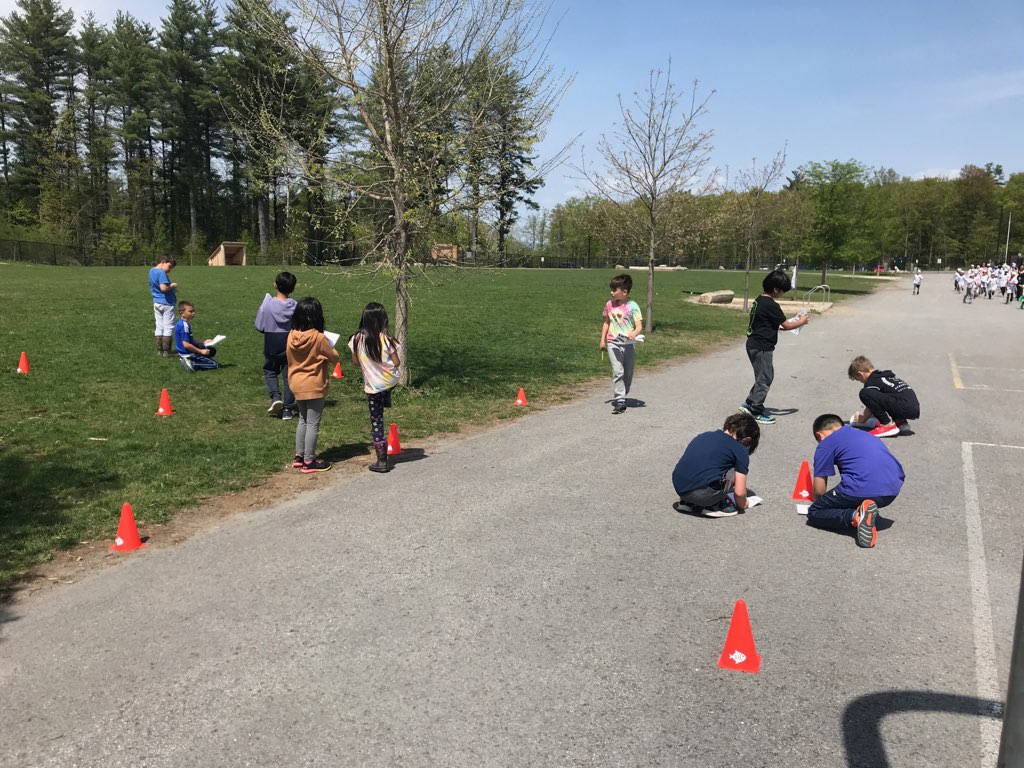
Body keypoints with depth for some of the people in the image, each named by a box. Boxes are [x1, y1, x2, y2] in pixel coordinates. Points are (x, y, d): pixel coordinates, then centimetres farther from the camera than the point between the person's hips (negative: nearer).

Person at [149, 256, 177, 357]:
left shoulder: (151, 271, 12)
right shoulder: (161, 273, -17)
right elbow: (164, 288, -28)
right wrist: (172, 285, -10)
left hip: (156, 303, 8)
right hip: (166, 303, -8)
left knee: (159, 327, 11)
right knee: (168, 328, -1)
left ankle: (159, 351, 14)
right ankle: (166, 352, 2)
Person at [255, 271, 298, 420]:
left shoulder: (267, 305, -13)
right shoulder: (295, 306, -10)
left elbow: (259, 327, -6)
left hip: (272, 346, -1)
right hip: (291, 347, 1)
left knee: (270, 371, 20)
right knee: (289, 375, 10)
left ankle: (275, 397, -2)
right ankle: (287, 409, 12)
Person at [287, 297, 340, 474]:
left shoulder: (291, 336, -3)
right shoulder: (319, 338, -19)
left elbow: (290, 359, 9)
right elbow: (335, 359, -9)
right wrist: (331, 348, 9)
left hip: (297, 385, 6)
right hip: (314, 387, -6)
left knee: (303, 420, 20)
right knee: (313, 424, 2)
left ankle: (299, 456, 27)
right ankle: (309, 462, 7)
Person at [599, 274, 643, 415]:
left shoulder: (632, 306, -8)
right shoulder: (610, 305, 4)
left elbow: (639, 326, -14)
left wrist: (634, 333, -36)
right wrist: (602, 340, 14)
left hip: (629, 344, -1)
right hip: (613, 343, 1)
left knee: (628, 373, 8)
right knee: (617, 371, -12)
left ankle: (622, 397, 28)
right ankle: (619, 401, -13)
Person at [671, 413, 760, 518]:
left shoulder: (704, 435, 20)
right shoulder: (740, 450, 3)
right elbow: (739, 492, -2)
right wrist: (742, 506, 22)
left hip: (678, 489, 7)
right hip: (701, 494, -7)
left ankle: (687, 502, 17)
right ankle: (714, 505, 6)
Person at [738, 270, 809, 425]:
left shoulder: (759, 300, 9)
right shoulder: (771, 305, -20)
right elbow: (786, 325, -13)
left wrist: (779, 326, 12)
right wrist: (801, 322, 2)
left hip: (754, 345, 9)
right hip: (762, 348, -9)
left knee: (764, 377, 19)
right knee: (765, 379, 2)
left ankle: (748, 404, 24)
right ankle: (756, 413, 9)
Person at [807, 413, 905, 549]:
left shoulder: (826, 443, 11)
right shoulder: (865, 434, 31)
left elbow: (818, 489, 6)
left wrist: (821, 503, 29)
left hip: (862, 490, -7)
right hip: (893, 491, 7)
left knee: (814, 513, 12)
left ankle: (855, 515, -14)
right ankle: (867, 512, 6)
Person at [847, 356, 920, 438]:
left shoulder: (871, 382, -2)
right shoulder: (886, 374, 25)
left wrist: (862, 419, 25)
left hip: (906, 409, -10)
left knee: (864, 393, -15)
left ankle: (888, 425, -10)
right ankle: (900, 422, 15)